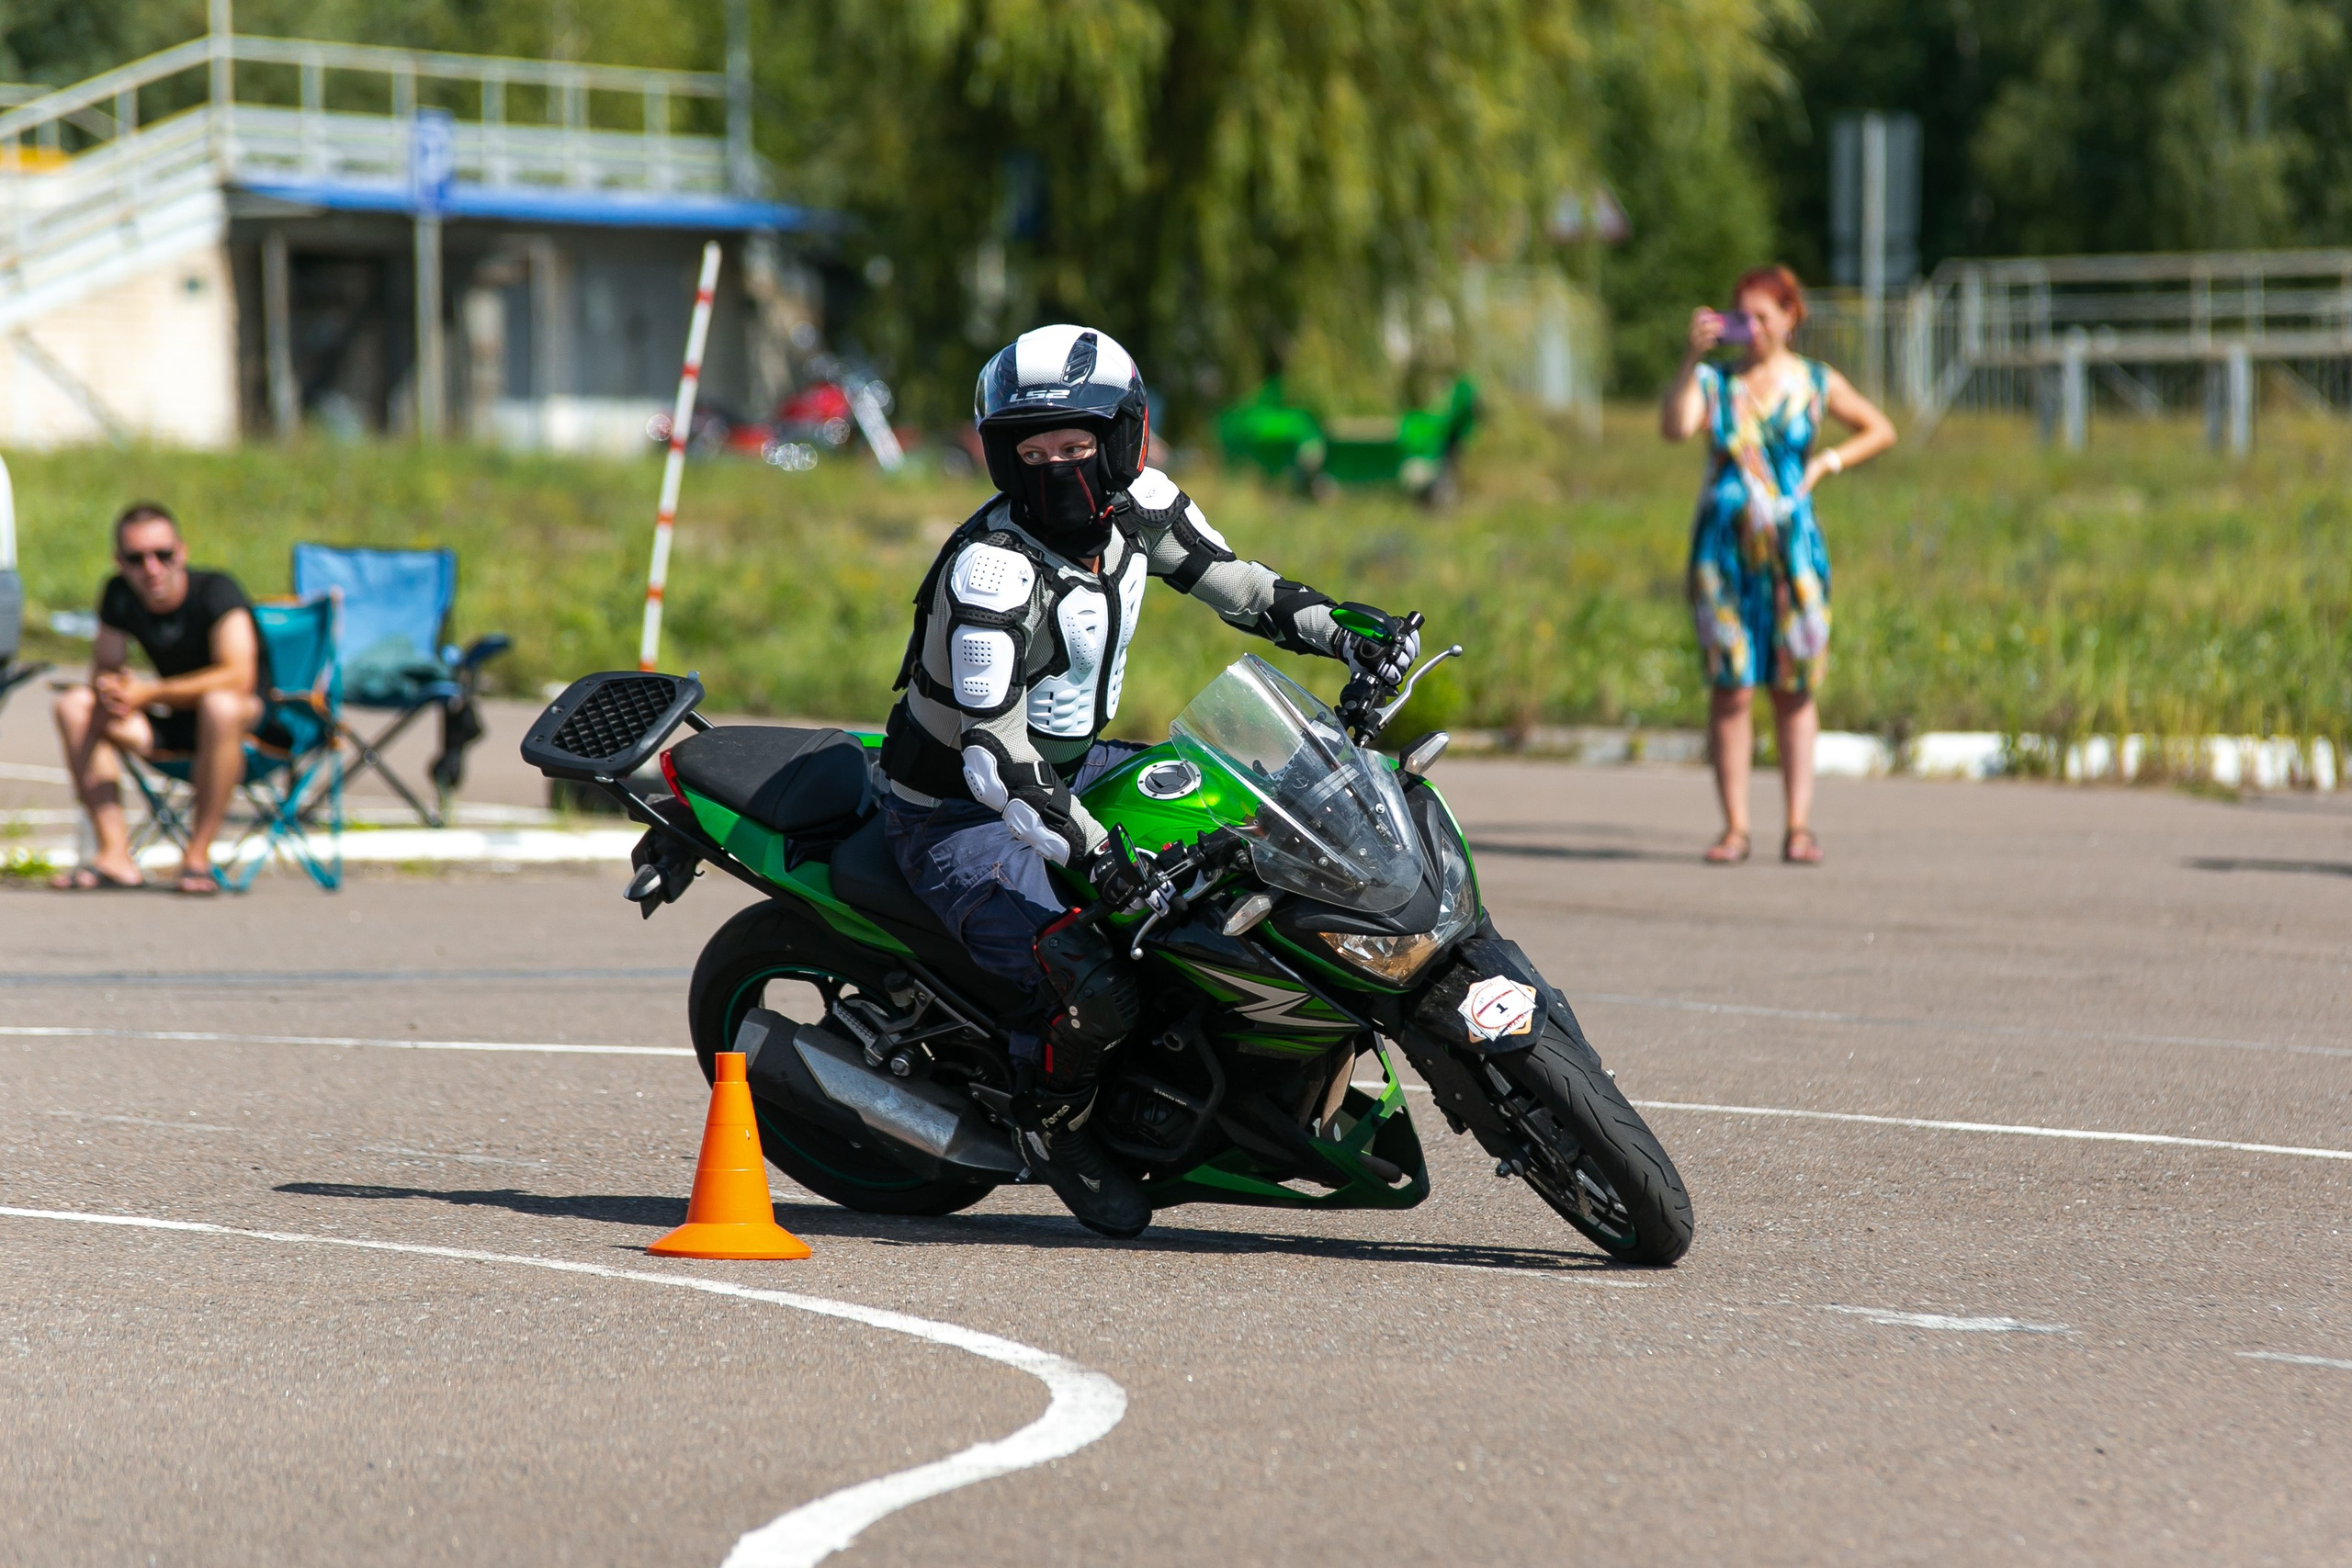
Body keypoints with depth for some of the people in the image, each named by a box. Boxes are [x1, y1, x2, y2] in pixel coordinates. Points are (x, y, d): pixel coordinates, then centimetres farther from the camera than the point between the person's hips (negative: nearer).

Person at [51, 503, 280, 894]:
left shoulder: (216, 591, -19)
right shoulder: (119, 595, -3)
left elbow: (239, 678, -29)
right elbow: (105, 667, 3)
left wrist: (149, 694, -30)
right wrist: (110, 690, -24)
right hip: (175, 729, 6)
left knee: (219, 705, -41)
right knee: (73, 707, -13)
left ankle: (198, 856, -30)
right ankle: (115, 857, -21)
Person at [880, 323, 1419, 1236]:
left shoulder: (1138, 506, -5)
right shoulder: (993, 571, -29)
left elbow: (1239, 585, 9)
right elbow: (994, 755, -34)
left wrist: (1352, 636, -6)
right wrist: (1089, 852, -45)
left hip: (1074, 767, 9)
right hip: (959, 814, -9)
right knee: (1094, 992, -29)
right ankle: (1050, 1121, 4)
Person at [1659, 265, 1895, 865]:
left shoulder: (1816, 383, 6)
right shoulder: (1714, 381, 4)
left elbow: (1880, 431, 17)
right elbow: (1674, 428, -14)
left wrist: (1827, 463, 4)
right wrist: (1692, 357, -18)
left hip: (1792, 547, 0)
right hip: (1724, 546, 0)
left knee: (1795, 687, 1)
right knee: (1730, 686, -3)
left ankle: (1800, 827, 3)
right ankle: (1734, 827, 2)